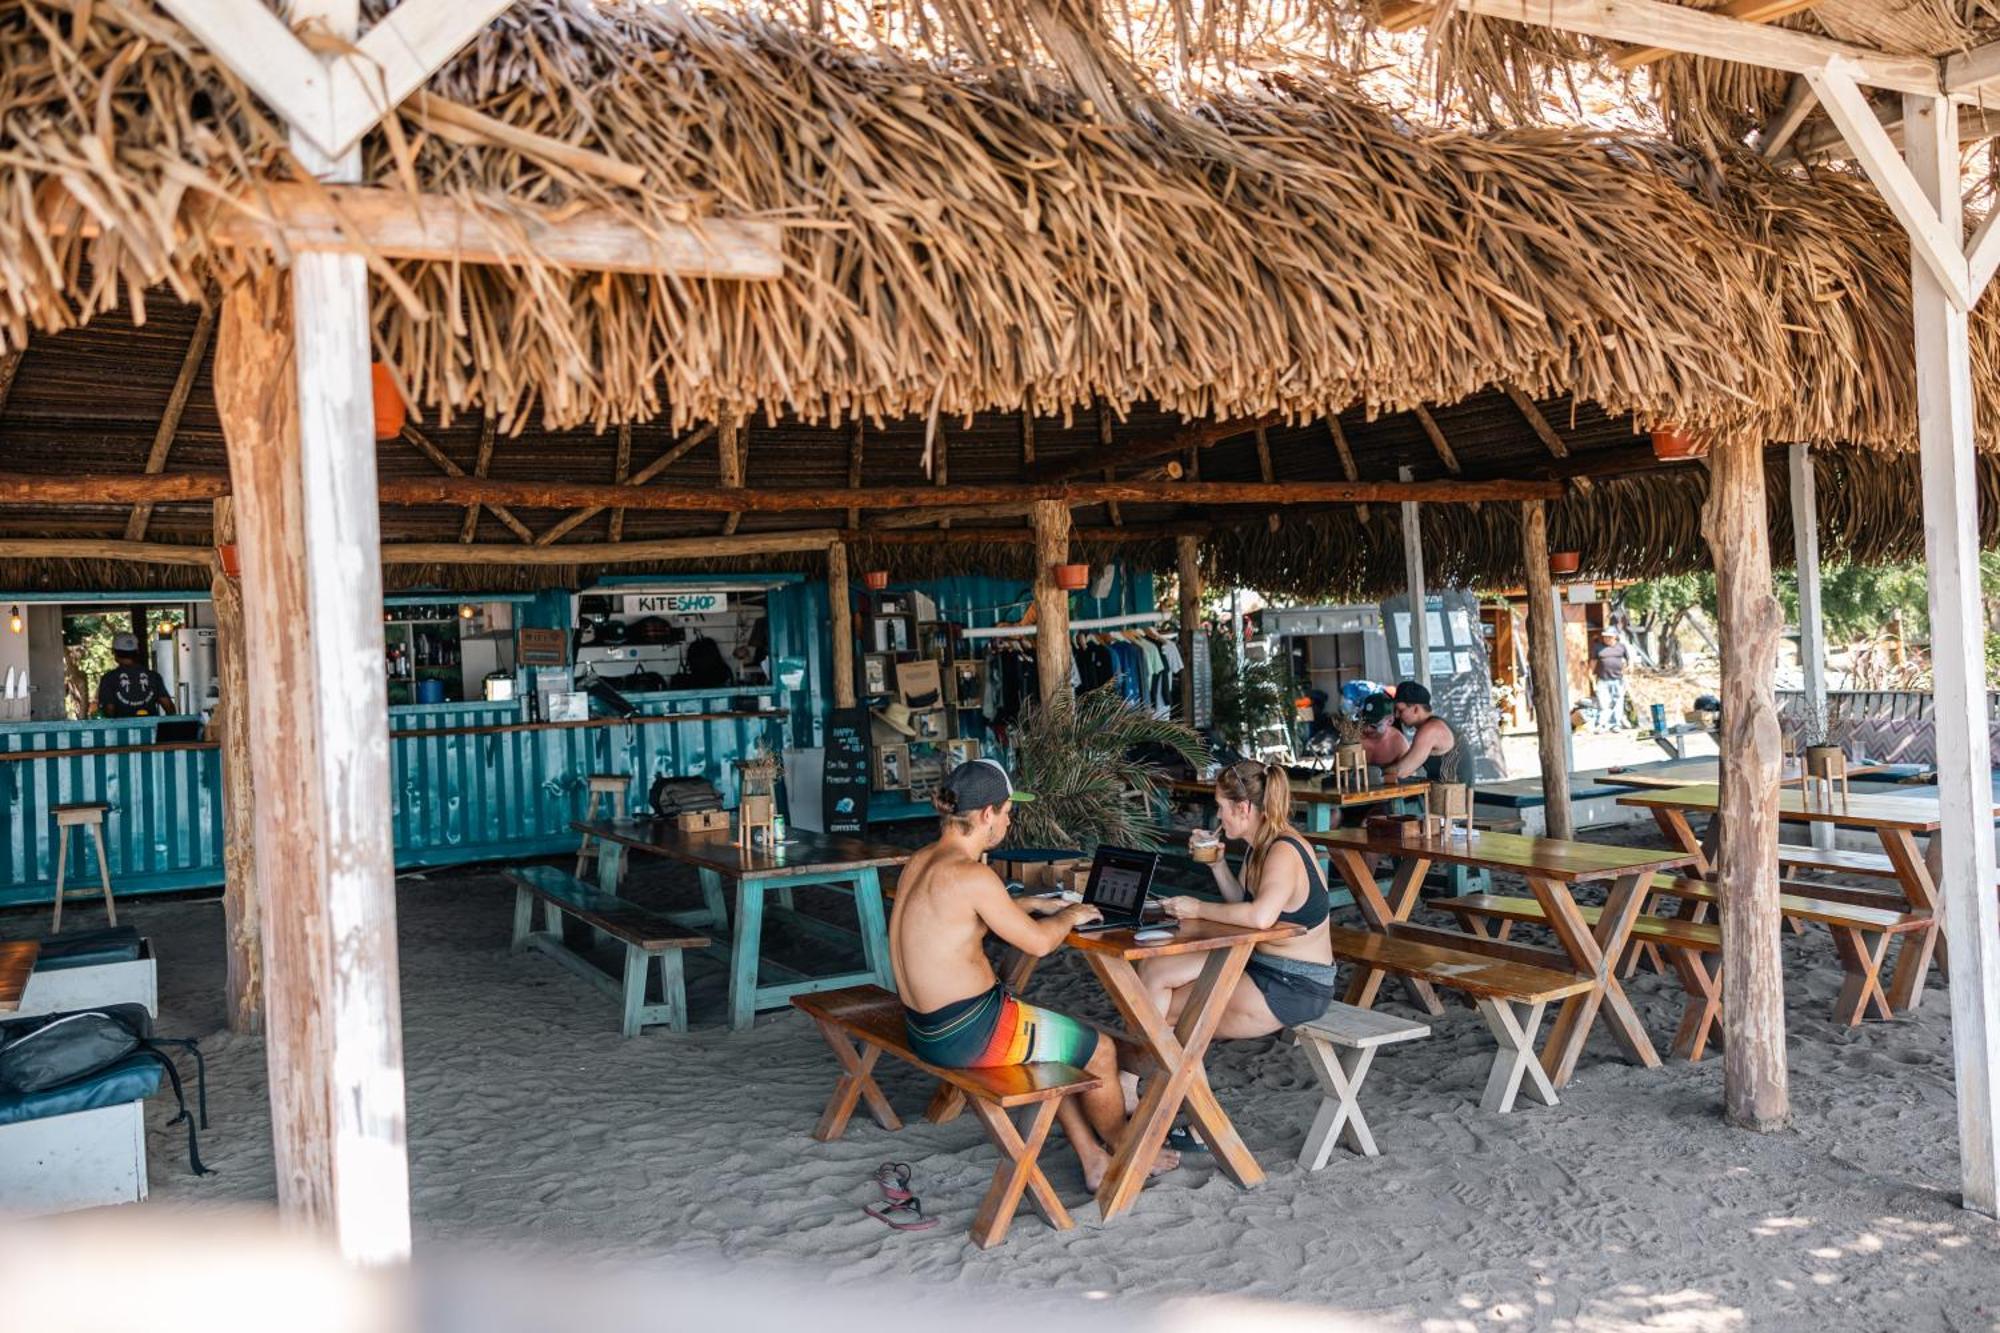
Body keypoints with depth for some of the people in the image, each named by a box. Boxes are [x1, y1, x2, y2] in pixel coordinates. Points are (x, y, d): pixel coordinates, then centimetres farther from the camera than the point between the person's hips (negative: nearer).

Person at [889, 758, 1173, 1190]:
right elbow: (1038, 943, -16)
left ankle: (1093, 1160, 32)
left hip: (927, 1026, 10)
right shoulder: (971, 874, -24)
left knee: (1061, 1041, 28)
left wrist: (1031, 905, 21)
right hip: (966, 1034, -10)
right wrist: (1071, 916, 5)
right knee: (1098, 1051, 9)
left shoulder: (920, 862, 5)